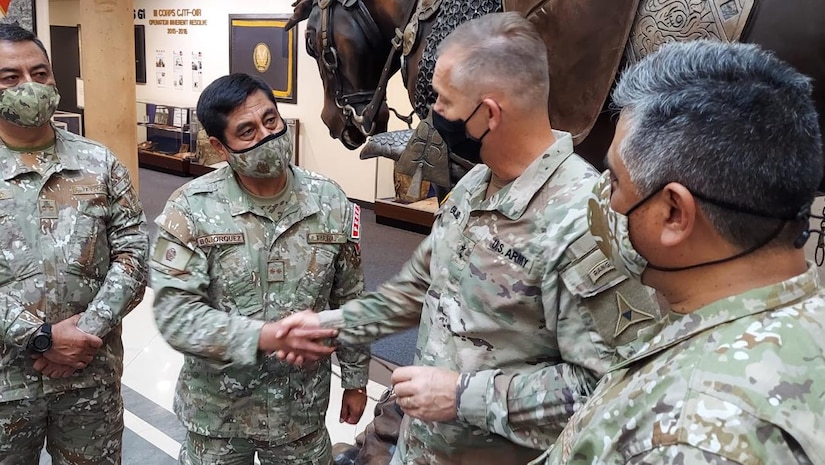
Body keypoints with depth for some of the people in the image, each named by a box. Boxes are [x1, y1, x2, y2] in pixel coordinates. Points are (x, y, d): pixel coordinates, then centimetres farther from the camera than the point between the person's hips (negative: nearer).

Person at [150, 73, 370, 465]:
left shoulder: (331, 203, -7)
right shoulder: (191, 209, -15)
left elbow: (350, 302, 2)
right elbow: (174, 311, -21)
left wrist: (355, 379, 7)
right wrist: (266, 336, -30)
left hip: (302, 407, 2)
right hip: (217, 408, -1)